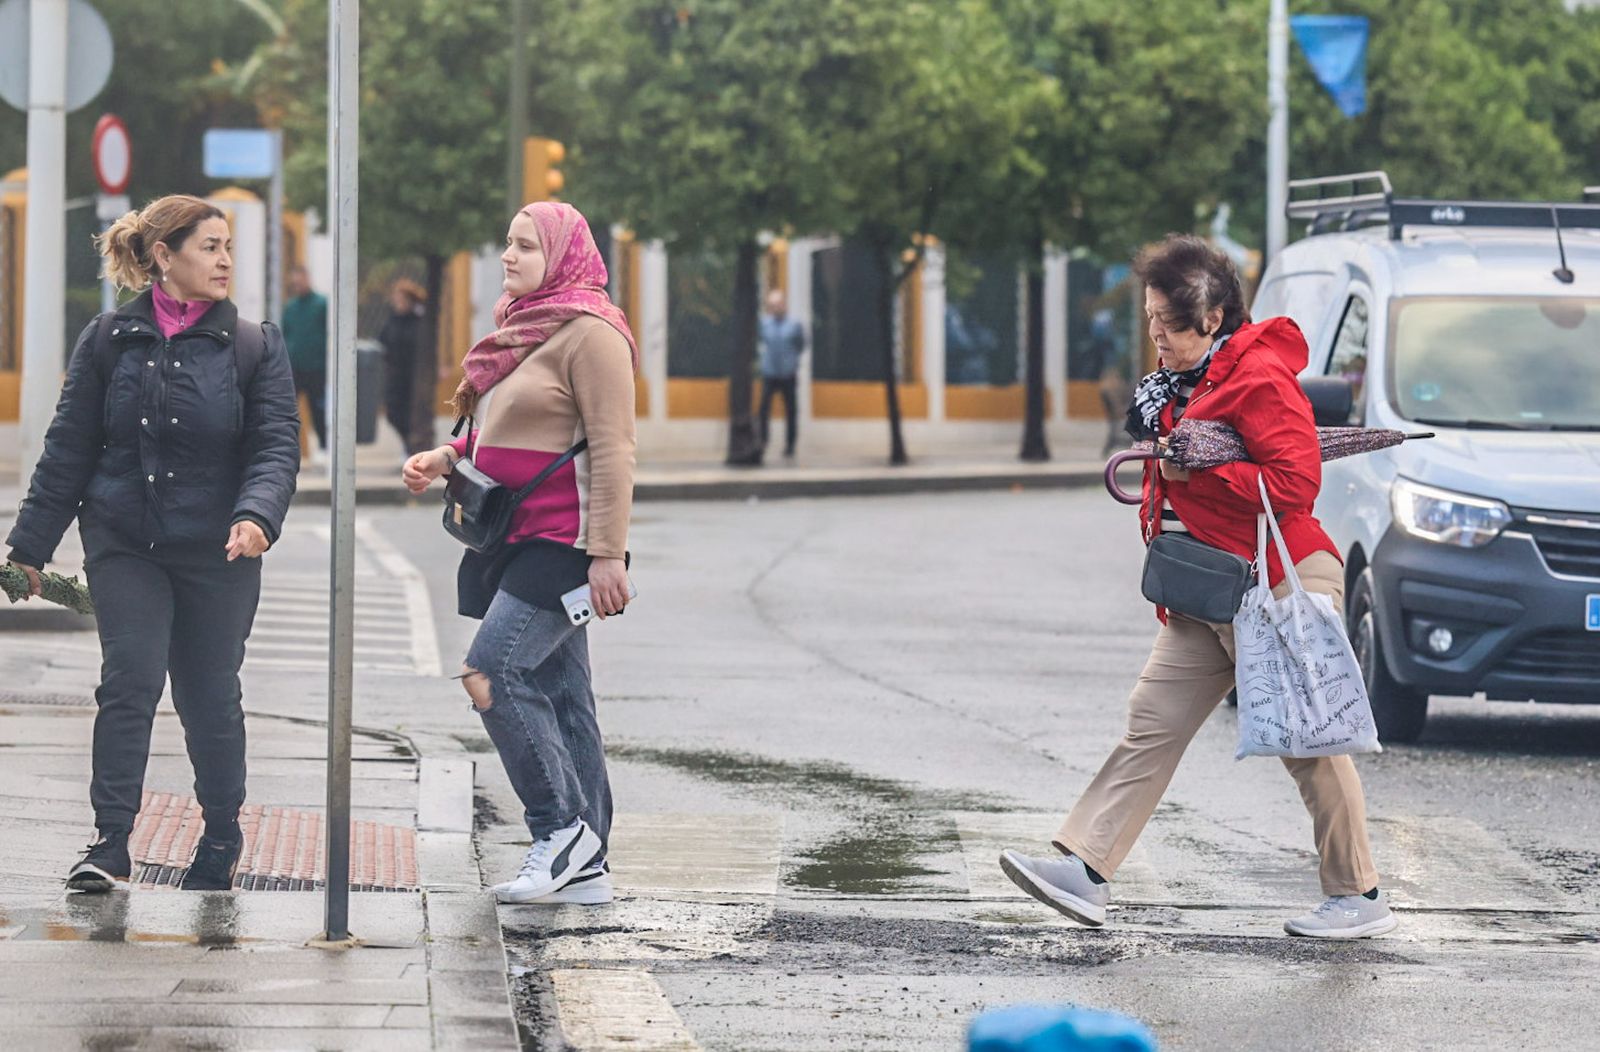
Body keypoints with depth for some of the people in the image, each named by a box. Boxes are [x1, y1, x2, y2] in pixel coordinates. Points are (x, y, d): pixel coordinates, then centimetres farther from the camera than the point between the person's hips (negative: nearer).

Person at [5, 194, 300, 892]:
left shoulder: (254, 348, 0)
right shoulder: (109, 341, 2)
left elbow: (275, 445, -6)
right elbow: (69, 448, 7)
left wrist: (257, 515, -25)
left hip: (217, 554, 0)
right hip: (124, 546, 0)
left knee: (210, 698, 7)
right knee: (129, 681, -12)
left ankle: (220, 842, 25)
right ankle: (110, 845, -10)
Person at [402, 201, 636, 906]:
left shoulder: (589, 332, -11)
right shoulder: (518, 326, 18)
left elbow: (612, 449, -16)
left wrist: (608, 553, -21)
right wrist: (444, 459, 10)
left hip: (563, 542, -9)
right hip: (514, 541, 9)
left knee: (493, 671, -19)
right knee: (556, 694, 8)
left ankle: (561, 827, -10)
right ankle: (585, 867, 10)